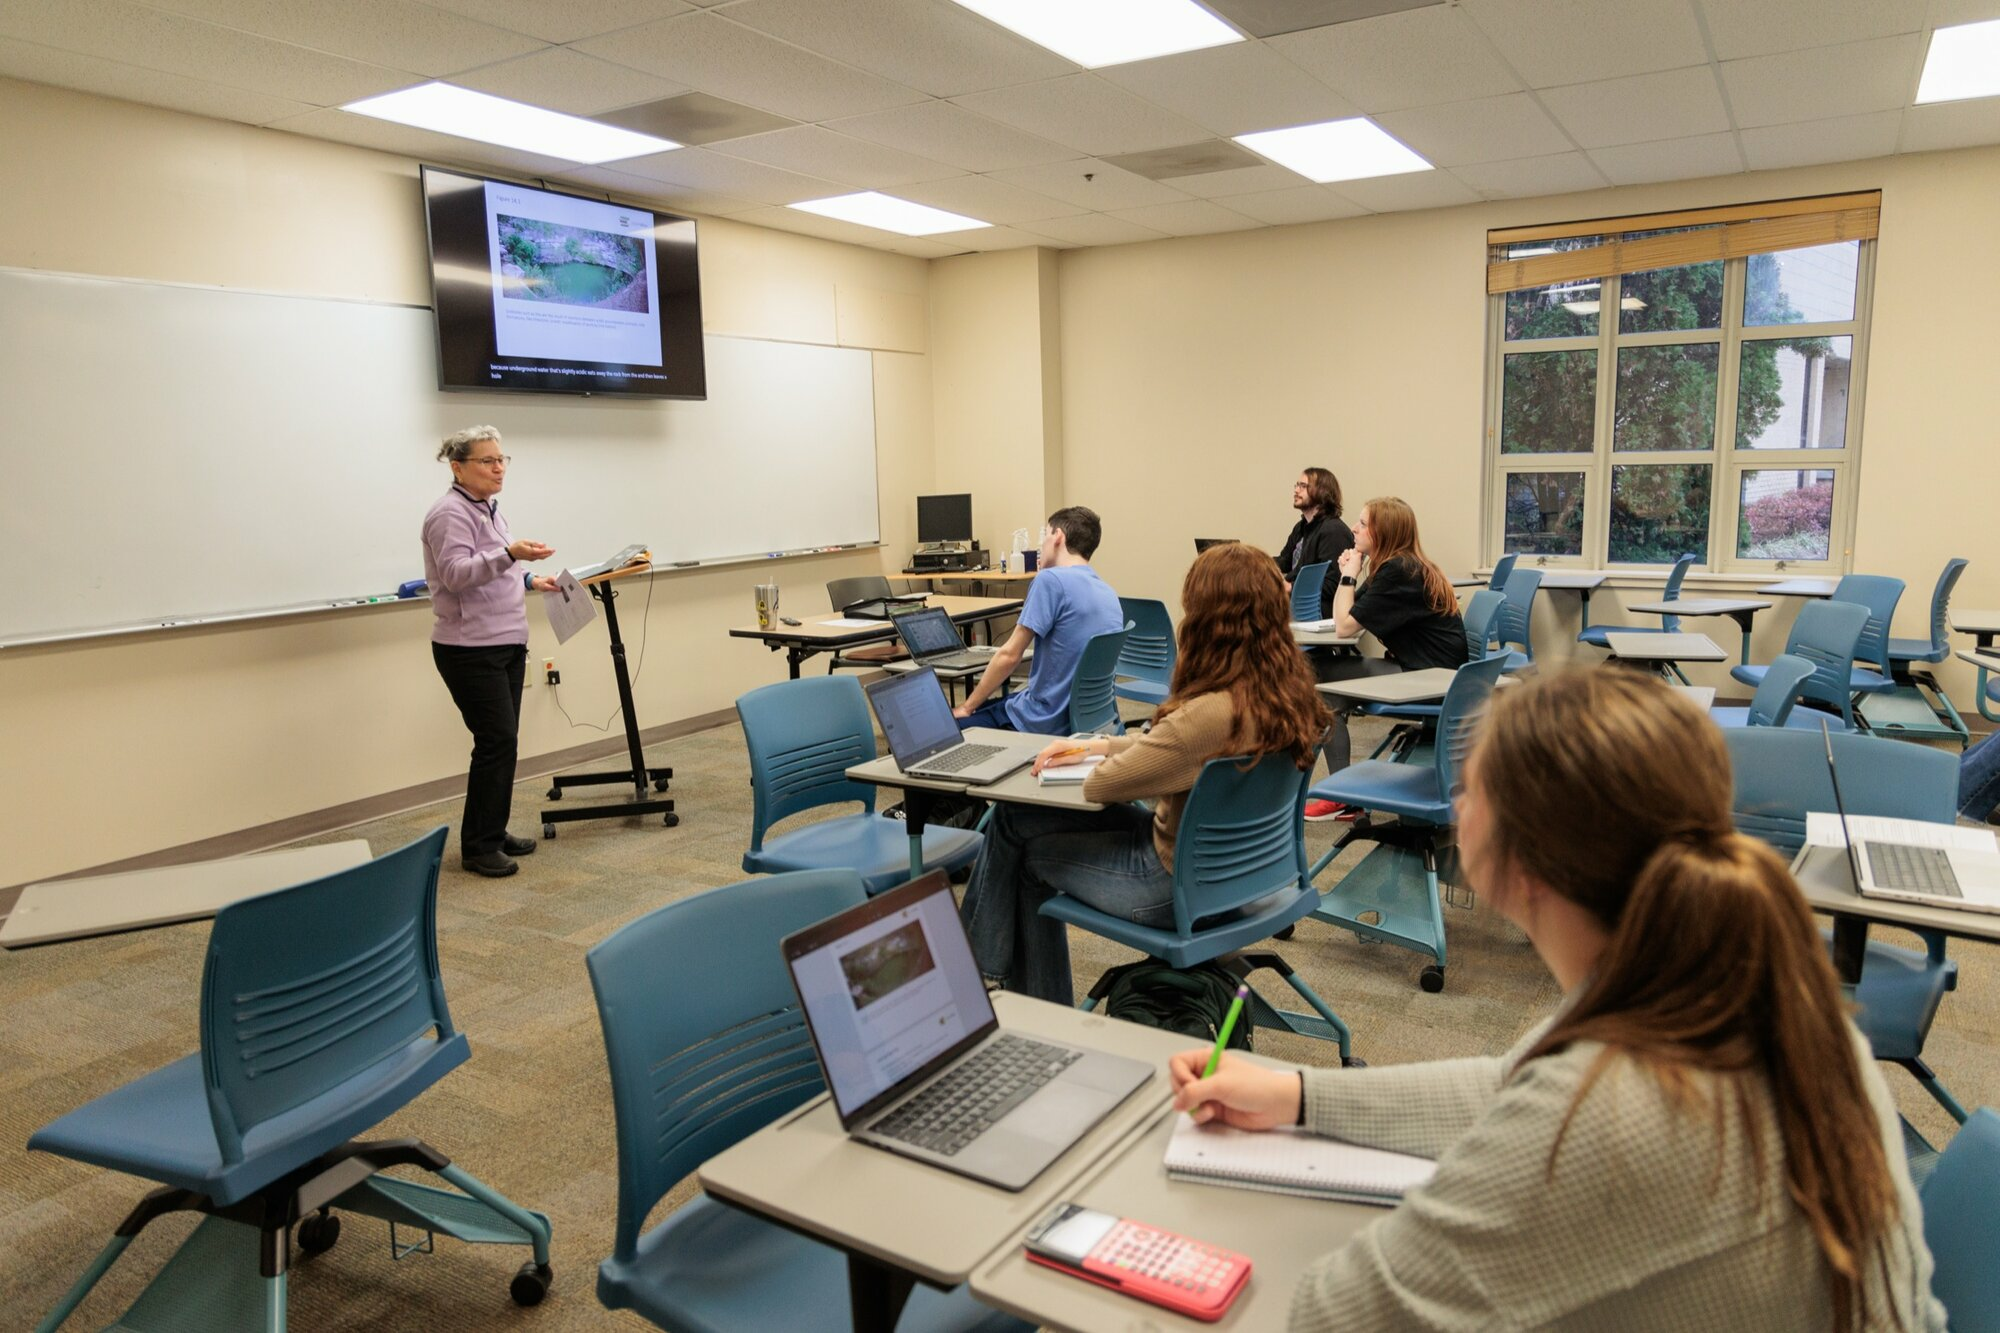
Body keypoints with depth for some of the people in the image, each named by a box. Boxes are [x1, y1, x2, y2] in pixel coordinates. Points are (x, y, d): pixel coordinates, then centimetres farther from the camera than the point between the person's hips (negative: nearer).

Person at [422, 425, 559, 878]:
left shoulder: (488, 509, 16)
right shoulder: (450, 514, -14)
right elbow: (458, 574, -27)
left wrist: (529, 580, 14)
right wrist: (510, 553, -38)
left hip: (507, 645, 9)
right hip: (471, 650, -9)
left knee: (502, 740, 10)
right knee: (496, 740, -10)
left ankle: (494, 832, 19)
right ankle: (478, 847, -2)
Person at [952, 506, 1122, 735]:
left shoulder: (1051, 580, -16)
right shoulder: (1109, 594, 8)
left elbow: (1009, 655, -16)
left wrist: (967, 707, -4)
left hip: (1046, 722, -8)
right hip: (1086, 715, 9)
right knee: (984, 706, 27)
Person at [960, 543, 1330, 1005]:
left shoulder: (1213, 713, -33)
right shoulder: (1290, 691, -5)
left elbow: (1100, 786, -21)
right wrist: (1099, 744, 7)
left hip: (1180, 885, -8)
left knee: (1021, 837, 12)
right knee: (1015, 814, 15)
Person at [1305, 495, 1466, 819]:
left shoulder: (1398, 571, -17)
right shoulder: (1403, 565, 14)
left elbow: (1345, 627, -17)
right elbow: (1342, 616, 15)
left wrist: (1349, 575, -8)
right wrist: (1350, 575, 1)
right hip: (1419, 669, 10)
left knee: (1320, 676, -10)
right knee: (1316, 667, 7)